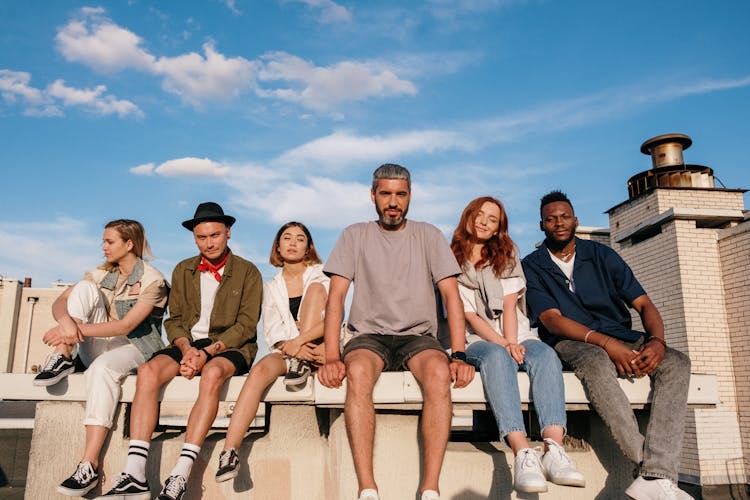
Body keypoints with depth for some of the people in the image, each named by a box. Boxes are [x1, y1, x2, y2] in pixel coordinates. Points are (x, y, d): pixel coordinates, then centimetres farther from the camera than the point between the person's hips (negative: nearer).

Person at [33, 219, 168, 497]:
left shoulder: (152, 280, -9)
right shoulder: (101, 274, 10)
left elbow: (126, 326, -20)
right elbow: (59, 302, -2)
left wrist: (78, 329, -28)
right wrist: (65, 320, -26)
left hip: (134, 348, -5)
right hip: (97, 347, 5)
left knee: (103, 367, -40)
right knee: (86, 287, -12)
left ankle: (89, 464, -40)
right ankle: (62, 358, -21)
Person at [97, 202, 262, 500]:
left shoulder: (248, 272, 4)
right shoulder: (183, 271, 16)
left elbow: (246, 325, -3)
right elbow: (174, 320, 10)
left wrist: (208, 352, -16)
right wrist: (186, 348, -12)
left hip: (229, 347, -3)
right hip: (189, 344, 4)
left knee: (212, 373, -37)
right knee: (148, 371, -26)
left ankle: (181, 475, -38)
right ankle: (134, 475, -31)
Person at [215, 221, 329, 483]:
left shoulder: (321, 277, 9)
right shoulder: (271, 287, 17)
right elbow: (271, 331, 4)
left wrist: (300, 340, -20)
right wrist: (290, 346, -18)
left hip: (316, 347, -1)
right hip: (285, 351, 1)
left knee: (315, 288, -18)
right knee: (259, 371, -34)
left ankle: (302, 364, -21)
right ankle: (229, 453, -39)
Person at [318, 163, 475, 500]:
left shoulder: (428, 236, 8)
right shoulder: (355, 236, 7)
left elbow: (451, 295, 1)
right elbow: (336, 296, -1)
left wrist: (459, 355, -13)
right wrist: (332, 357, -15)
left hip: (418, 336, 1)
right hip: (369, 335, 0)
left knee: (439, 373, -34)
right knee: (357, 371, -35)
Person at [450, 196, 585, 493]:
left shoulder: (506, 255, 17)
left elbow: (509, 305, 2)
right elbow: (469, 315, -3)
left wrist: (512, 342, -15)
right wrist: (502, 343, -18)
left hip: (517, 336, 3)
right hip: (479, 341, -3)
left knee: (545, 354, -31)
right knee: (496, 356, -37)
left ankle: (554, 450, -48)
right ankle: (523, 454, -53)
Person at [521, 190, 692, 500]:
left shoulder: (602, 255, 11)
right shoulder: (533, 266, 3)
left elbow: (643, 304, 6)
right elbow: (552, 320, -10)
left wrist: (657, 340, -16)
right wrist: (606, 343, -24)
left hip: (620, 339, 4)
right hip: (571, 343, -4)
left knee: (676, 362, -22)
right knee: (596, 361, -37)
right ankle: (654, 469, -35)